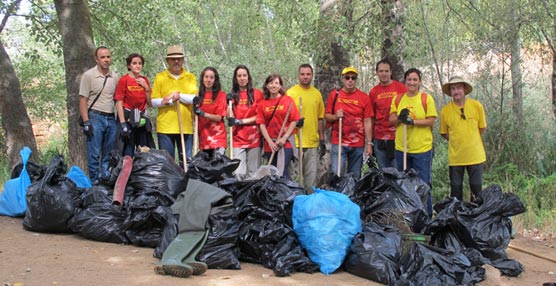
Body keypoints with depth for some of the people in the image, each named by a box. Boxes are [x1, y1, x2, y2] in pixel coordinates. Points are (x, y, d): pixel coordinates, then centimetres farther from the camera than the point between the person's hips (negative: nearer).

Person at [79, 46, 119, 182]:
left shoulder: (115, 77, 11)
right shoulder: (88, 75, -3)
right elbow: (83, 100, -5)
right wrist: (86, 122, -13)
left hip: (111, 118, 5)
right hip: (95, 117, -5)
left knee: (109, 153, 10)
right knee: (94, 153, -2)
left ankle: (107, 179, 20)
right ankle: (95, 181, 5)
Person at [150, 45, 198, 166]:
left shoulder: (190, 77, 10)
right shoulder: (160, 77, 7)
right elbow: (154, 101, 0)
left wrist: (179, 95, -16)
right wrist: (173, 100, -13)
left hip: (186, 126, 1)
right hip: (165, 127, -1)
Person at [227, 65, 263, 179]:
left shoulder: (257, 94, 4)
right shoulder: (233, 95, 10)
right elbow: (230, 118, 4)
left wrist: (241, 121, -10)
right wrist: (229, 102, -9)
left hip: (254, 138, -1)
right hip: (238, 138, 1)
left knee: (253, 172, 3)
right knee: (238, 172, -8)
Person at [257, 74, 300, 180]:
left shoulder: (288, 100, 0)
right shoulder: (262, 103, 6)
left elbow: (294, 121, -3)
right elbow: (261, 124, 3)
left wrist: (284, 138, -10)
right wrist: (270, 141, -8)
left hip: (285, 142, -3)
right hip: (270, 143, 3)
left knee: (282, 172, -12)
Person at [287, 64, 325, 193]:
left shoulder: (317, 94, 11)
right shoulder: (291, 93, -2)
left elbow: (320, 118, 16)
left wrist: (322, 140, 13)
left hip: (313, 143, 4)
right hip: (295, 142, -4)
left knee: (311, 177, 9)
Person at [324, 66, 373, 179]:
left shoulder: (364, 97, 2)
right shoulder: (334, 94, 3)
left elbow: (367, 122, 1)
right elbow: (326, 115, 8)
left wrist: (369, 143, -2)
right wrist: (335, 116, -14)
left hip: (358, 145, 1)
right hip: (338, 143, -1)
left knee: (355, 177, 9)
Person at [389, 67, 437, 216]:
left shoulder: (426, 98, -2)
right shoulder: (397, 99, 8)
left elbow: (431, 121, -8)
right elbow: (391, 120, 6)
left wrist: (413, 121, -20)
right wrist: (400, 117, -15)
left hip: (422, 148, -4)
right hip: (401, 148, 4)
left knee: (423, 183, 1)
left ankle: (426, 214, 13)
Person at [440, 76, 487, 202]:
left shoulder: (477, 106, -5)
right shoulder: (445, 110, -5)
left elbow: (482, 128, 6)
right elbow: (444, 133, 6)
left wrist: (471, 141, 8)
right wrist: (457, 141, 2)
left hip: (475, 155, 0)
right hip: (455, 157, 0)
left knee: (476, 187, 8)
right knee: (455, 188, 10)